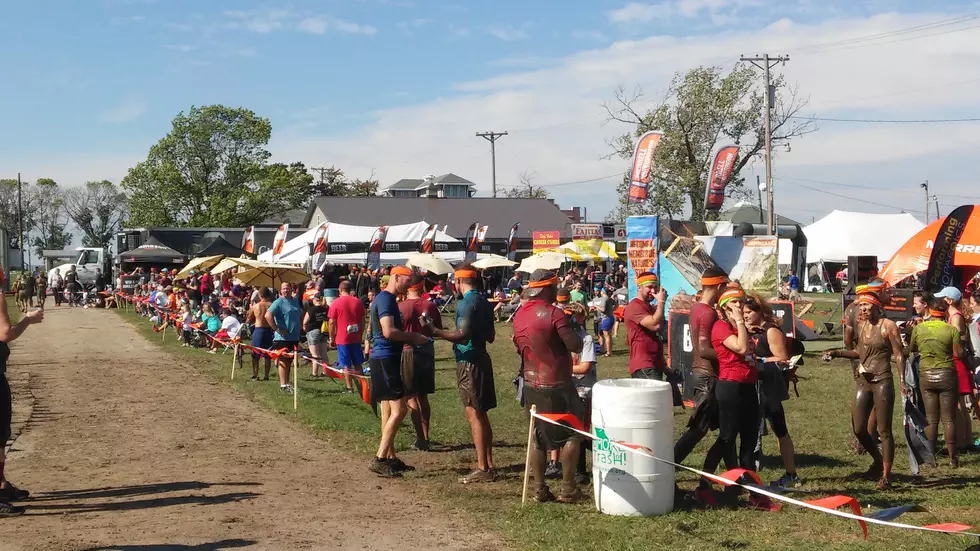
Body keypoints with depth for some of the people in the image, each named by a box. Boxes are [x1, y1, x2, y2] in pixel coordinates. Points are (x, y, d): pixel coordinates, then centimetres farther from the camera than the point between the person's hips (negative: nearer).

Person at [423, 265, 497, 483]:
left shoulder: (467, 303, -16)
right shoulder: (484, 302, 12)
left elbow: (463, 334, -26)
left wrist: (435, 331, -23)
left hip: (469, 362, -9)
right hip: (481, 359, 9)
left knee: (474, 415, -7)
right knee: (481, 414, 14)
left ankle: (483, 469, -6)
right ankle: (488, 464, 19)